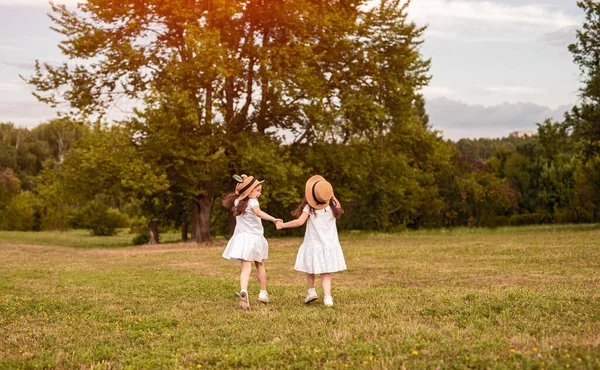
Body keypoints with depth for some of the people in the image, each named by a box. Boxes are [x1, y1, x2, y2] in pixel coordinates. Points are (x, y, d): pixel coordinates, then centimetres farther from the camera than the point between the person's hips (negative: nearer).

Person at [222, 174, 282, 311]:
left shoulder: (237, 202, 8)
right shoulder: (252, 202, -11)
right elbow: (258, 212, -32)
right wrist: (273, 219, -43)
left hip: (241, 238, 4)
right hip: (254, 238, -4)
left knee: (246, 268, -9)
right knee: (260, 266, 19)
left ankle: (243, 292, -34)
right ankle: (263, 293, 31)